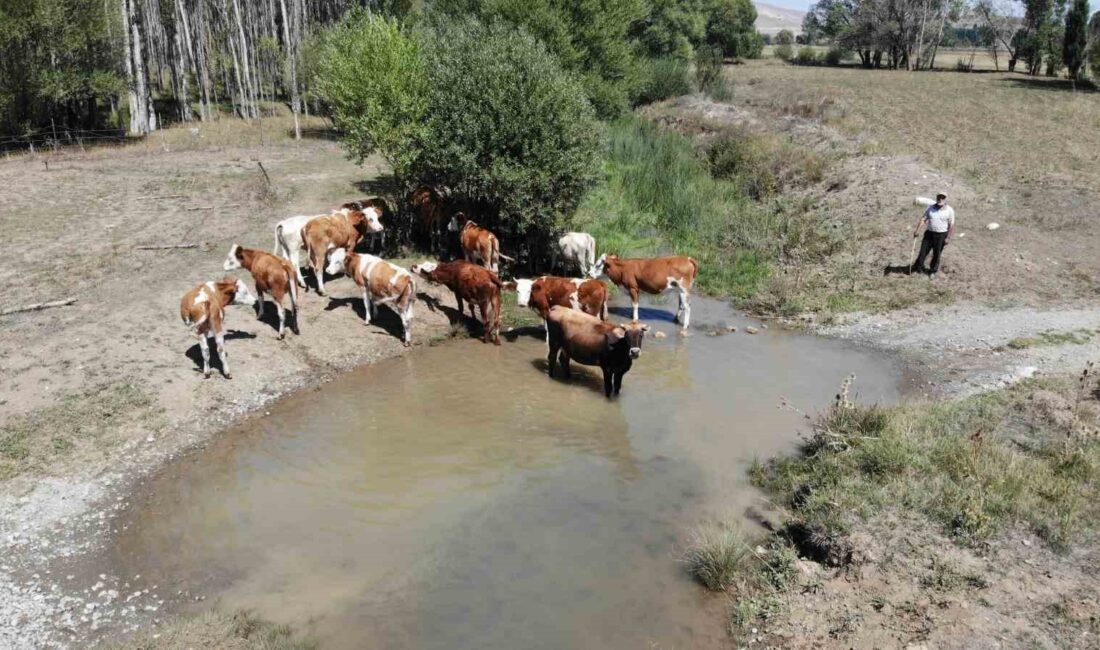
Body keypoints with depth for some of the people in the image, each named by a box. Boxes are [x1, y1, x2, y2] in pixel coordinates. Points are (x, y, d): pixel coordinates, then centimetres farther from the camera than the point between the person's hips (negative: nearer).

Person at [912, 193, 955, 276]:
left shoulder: (949, 210, -6)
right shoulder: (931, 208, 4)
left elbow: (951, 225, -7)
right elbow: (923, 219, 3)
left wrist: (948, 238, -12)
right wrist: (917, 230, -8)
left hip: (941, 235, -3)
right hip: (929, 233, 3)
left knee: (936, 254, 6)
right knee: (923, 251, 4)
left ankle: (933, 271, 21)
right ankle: (918, 266, 21)